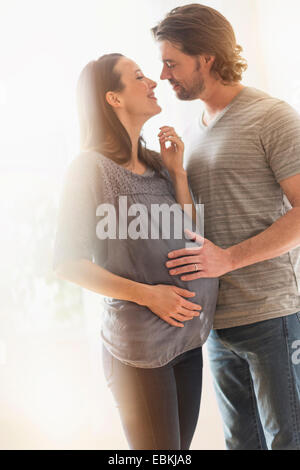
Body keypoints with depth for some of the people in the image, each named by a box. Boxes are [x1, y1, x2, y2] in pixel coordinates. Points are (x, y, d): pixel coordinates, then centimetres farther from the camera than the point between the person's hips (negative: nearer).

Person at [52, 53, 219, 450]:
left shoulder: (157, 163, 11)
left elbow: (189, 235, 8)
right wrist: (147, 294, -17)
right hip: (139, 343, -6)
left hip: (188, 335, 7)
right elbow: (68, 262, -10)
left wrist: (177, 171, 0)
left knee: (181, 446, 14)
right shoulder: (91, 168, -9)